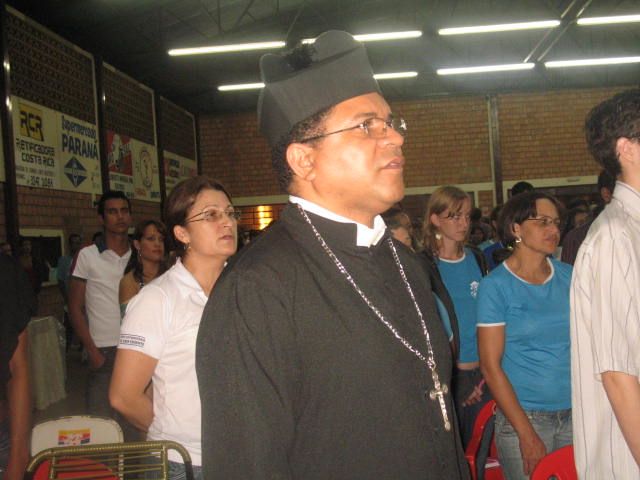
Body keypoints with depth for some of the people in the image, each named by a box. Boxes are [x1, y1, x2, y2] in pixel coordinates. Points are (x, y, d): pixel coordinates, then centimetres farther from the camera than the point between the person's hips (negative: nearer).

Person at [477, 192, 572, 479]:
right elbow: (491, 366, -10)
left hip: (576, 413, 4)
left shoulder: (568, 276, 4)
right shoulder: (495, 285, -9)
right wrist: (527, 433, -12)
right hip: (523, 415, -4)